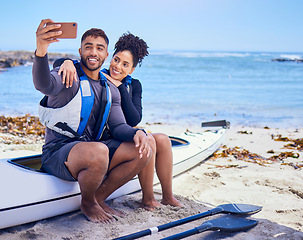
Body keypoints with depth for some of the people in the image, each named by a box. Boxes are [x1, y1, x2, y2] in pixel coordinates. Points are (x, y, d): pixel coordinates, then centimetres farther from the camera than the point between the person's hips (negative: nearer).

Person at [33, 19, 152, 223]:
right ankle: (87, 204, -6)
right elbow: (44, 84, -31)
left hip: (92, 149, 6)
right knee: (98, 151, -38)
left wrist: (136, 133, -18)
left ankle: (99, 198, 3)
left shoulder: (111, 90, 14)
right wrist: (41, 51, -53)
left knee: (143, 151, -11)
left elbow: (118, 126, 7)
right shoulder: (68, 78, -7)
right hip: (58, 154, -6)